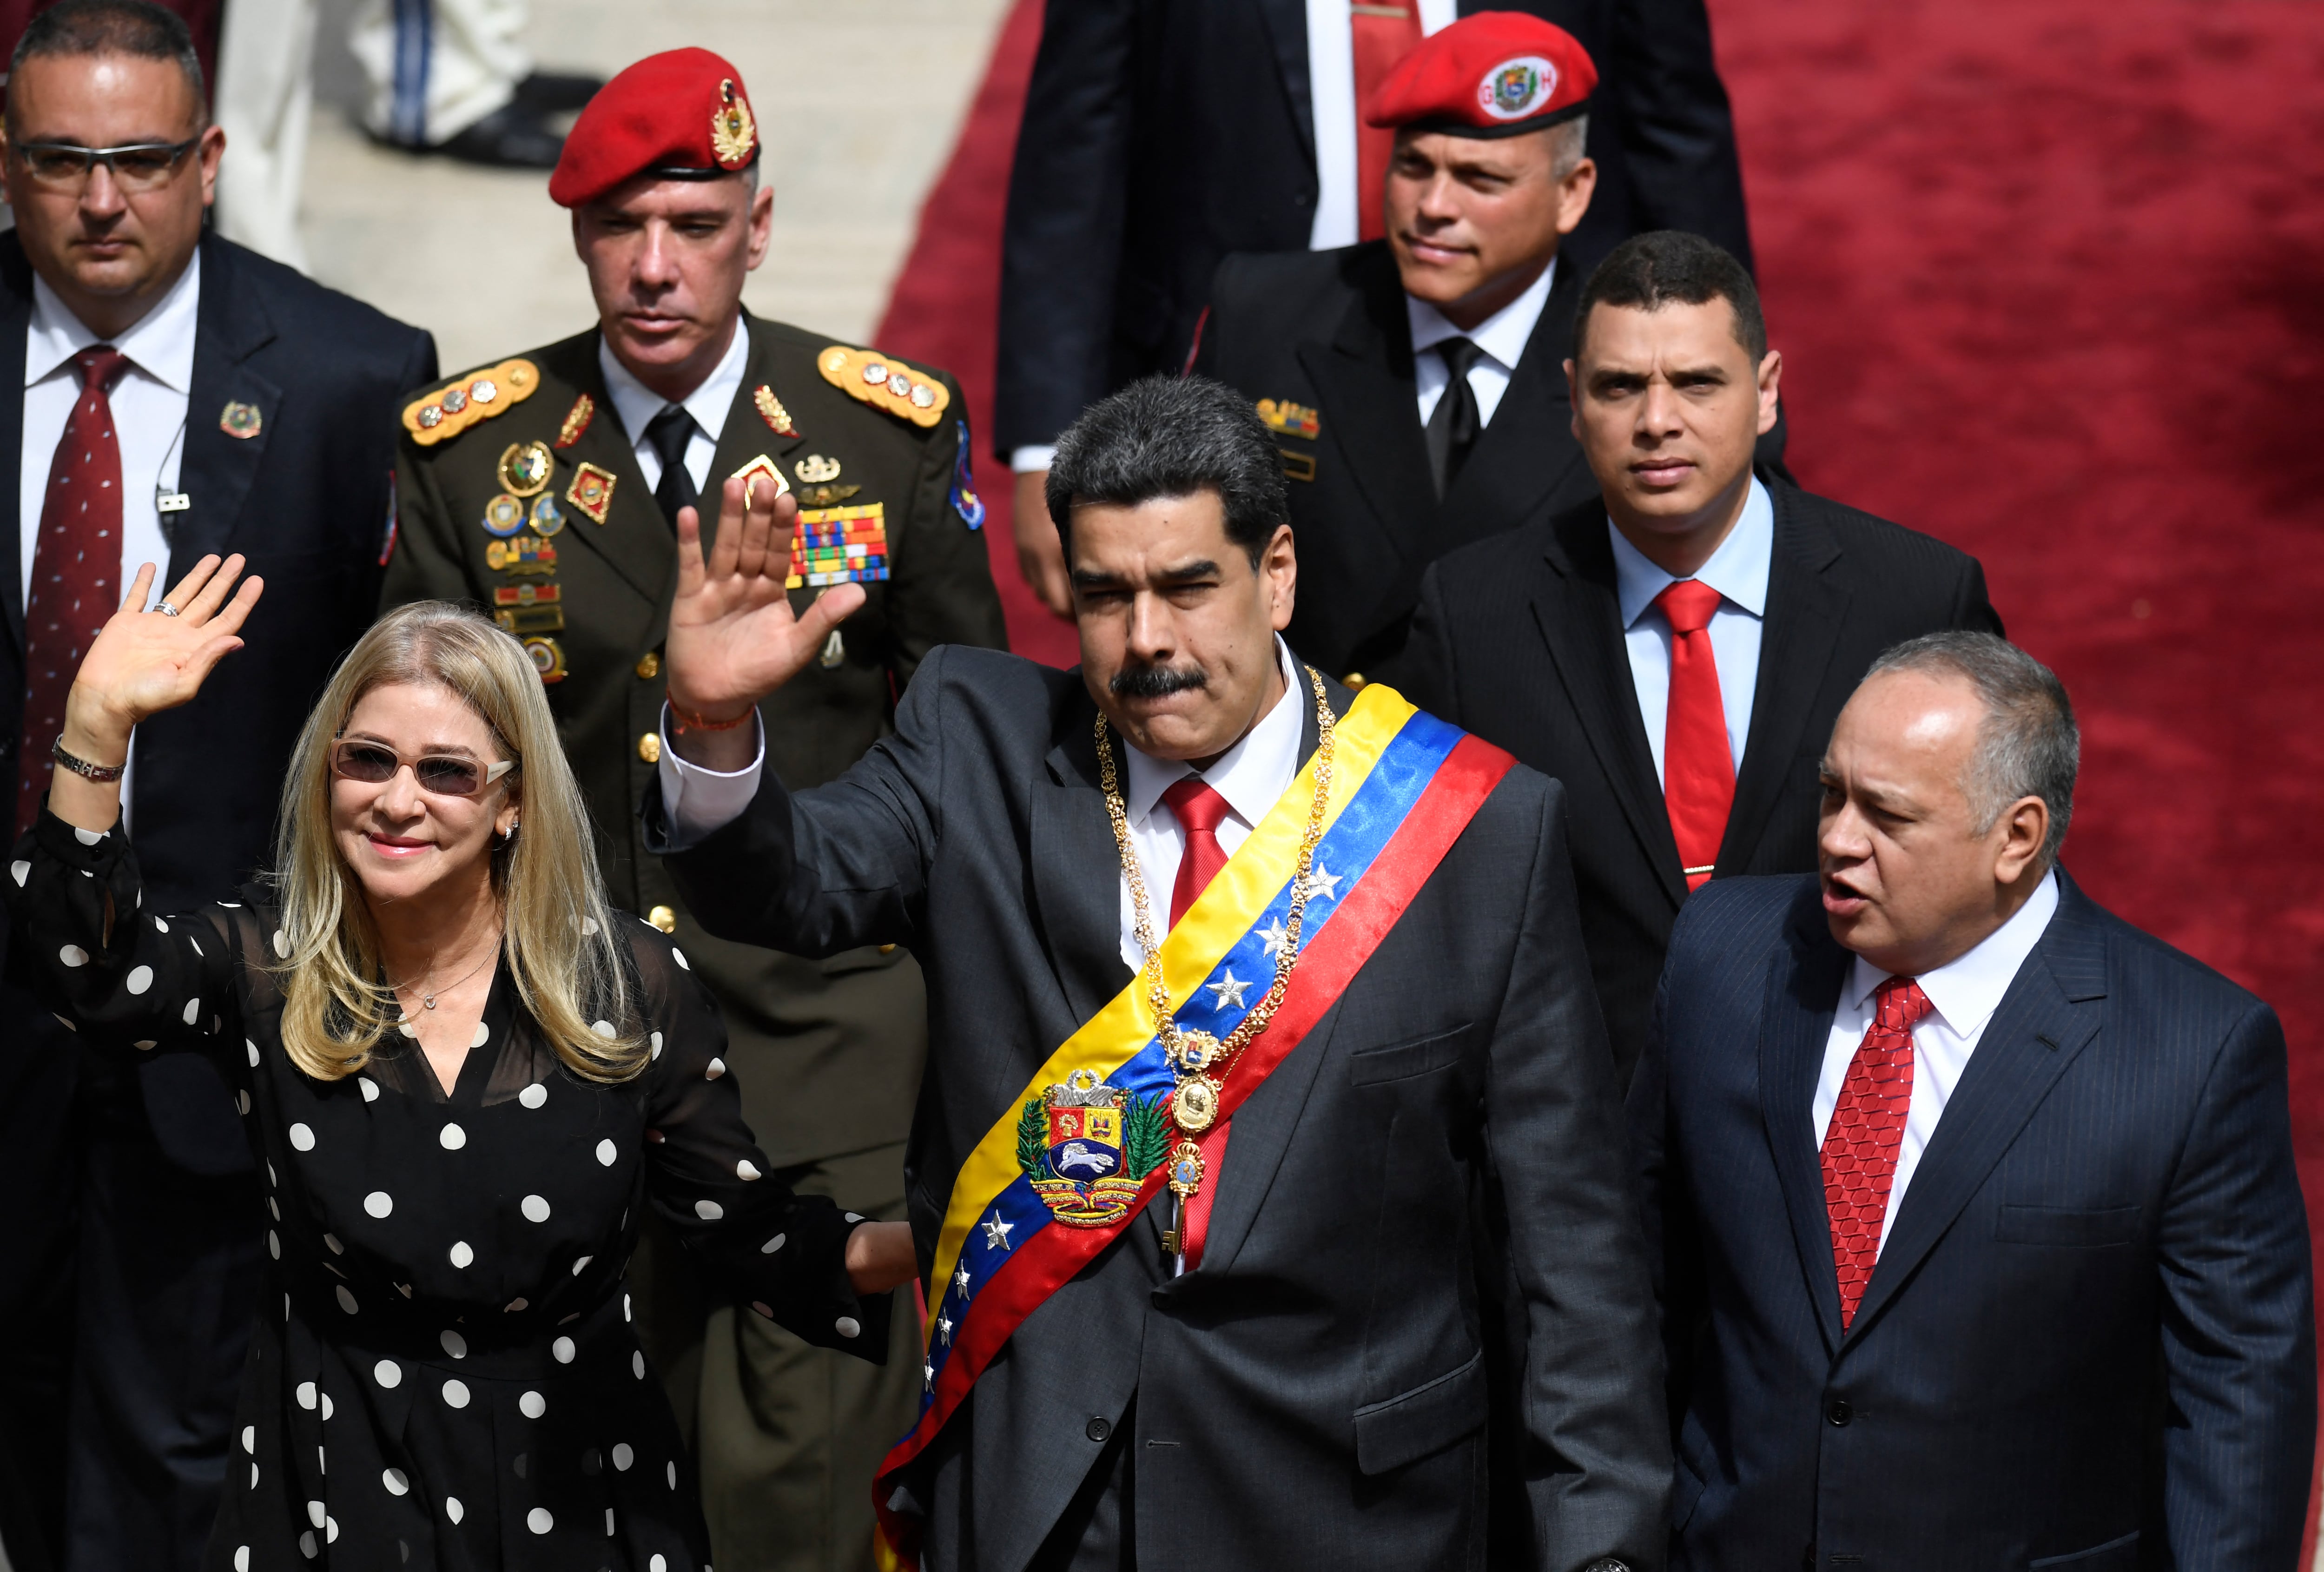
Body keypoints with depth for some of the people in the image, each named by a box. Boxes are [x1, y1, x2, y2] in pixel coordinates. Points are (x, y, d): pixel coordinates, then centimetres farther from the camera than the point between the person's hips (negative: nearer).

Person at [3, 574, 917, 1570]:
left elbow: (754, 1236, -4)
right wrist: (98, 725, -37)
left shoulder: (631, 983, -6)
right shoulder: (268, 968, -6)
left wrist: (902, 1249, -23)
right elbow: (86, 972, -26)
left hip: (574, 1490, 0)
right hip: (335, 1488, 0)